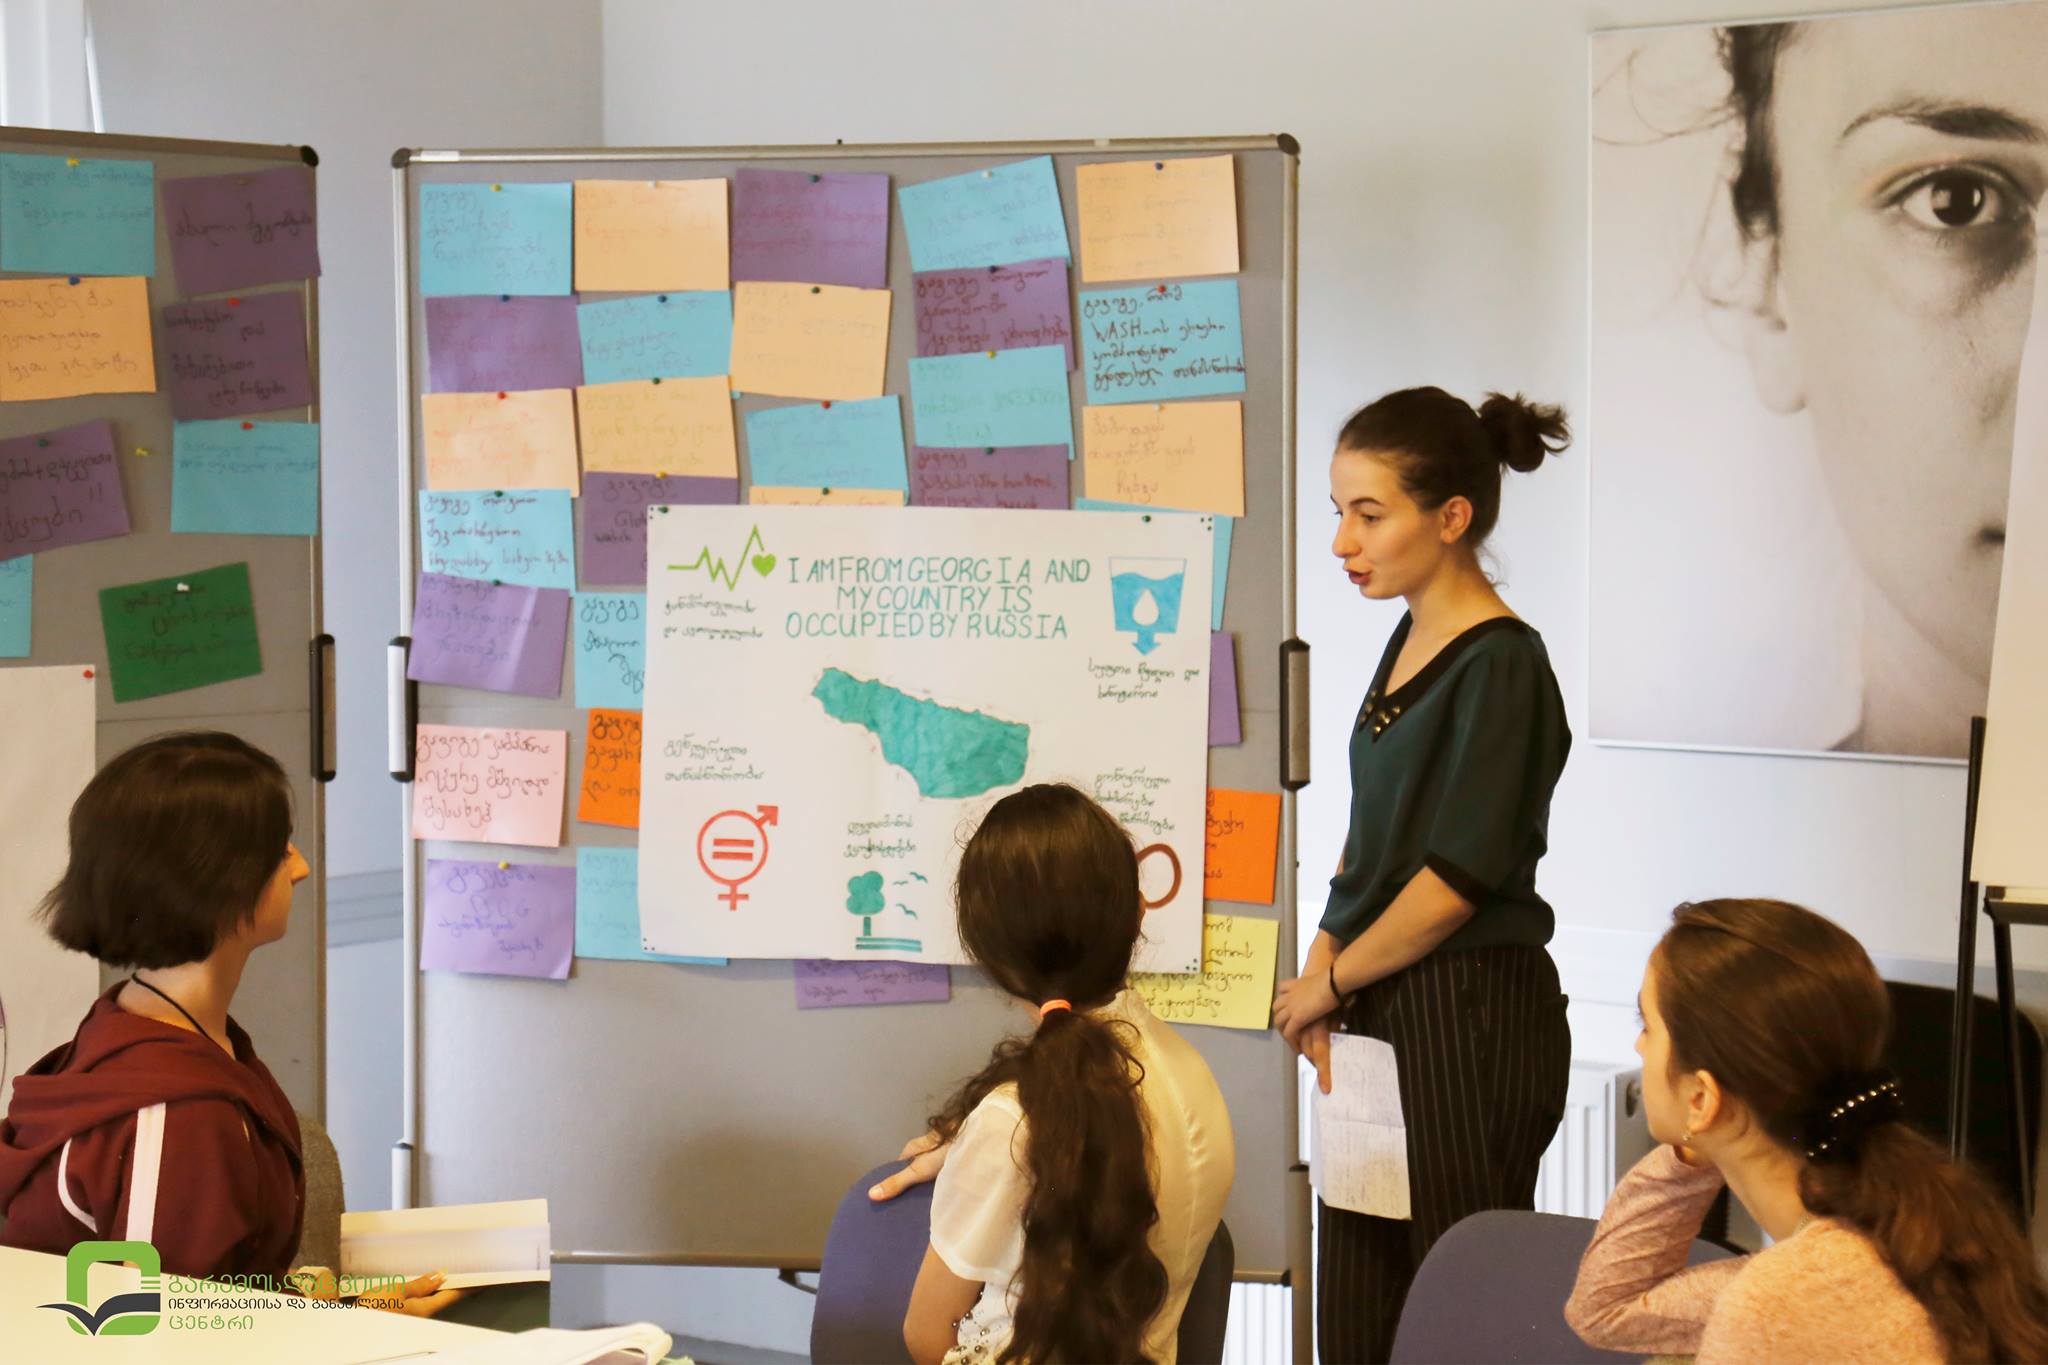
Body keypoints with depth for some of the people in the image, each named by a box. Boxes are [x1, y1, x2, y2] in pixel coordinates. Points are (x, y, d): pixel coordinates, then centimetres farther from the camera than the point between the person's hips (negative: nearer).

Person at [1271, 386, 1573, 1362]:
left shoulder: (1500, 665, -14)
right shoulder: (1410, 642, 12)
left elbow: (1458, 878, -17)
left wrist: (1331, 982, -6)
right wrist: (1320, 973, 2)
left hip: (1468, 1022, -9)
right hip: (1380, 1016, 9)